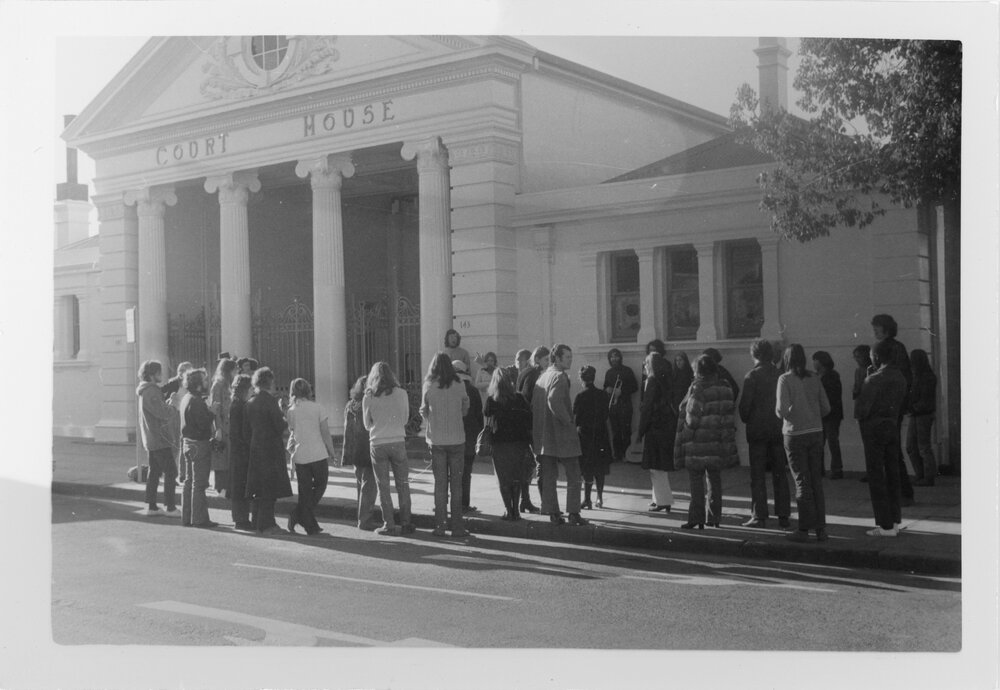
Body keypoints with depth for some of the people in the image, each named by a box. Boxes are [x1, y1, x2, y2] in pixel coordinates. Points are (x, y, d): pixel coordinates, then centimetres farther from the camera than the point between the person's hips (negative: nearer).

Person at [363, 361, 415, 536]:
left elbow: (367, 424, 7)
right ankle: (405, 523, 9)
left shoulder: (368, 397, -2)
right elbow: (405, 419, 7)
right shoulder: (401, 393, -1)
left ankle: (389, 524, 5)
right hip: (398, 442, 1)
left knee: (383, 486, 6)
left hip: (378, 444, 0)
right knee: (402, 484, 9)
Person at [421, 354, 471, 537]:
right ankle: (457, 526, 4)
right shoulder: (459, 385, -5)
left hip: (436, 440, 1)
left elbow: (424, 412, 7)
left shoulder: (428, 387, -4)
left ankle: (440, 525, 8)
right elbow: (465, 409, 6)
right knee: (456, 483, 5)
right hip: (457, 438, -1)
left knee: (439, 483, 7)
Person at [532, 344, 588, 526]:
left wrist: (537, 429, 16)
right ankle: (573, 513, 0)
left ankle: (553, 513, 11)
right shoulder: (560, 376, -13)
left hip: (543, 435, 8)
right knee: (574, 476, 2)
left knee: (548, 476, 10)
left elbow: (533, 404, 14)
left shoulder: (542, 376, 13)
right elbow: (554, 400, -30)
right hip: (562, 434, -8)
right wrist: (568, 421, -19)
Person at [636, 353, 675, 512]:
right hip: (668, 426, 8)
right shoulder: (665, 380, 11)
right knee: (662, 466, 15)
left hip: (655, 428, -8)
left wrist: (641, 431, -12)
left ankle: (662, 500, -1)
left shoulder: (652, 381, -13)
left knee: (656, 466, -2)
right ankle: (662, 499, 20)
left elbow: (647, 408, -15)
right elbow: (671, 404, 13)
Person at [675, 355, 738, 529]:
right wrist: (727, 435, 13)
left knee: (697, 480, 0)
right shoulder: (725, 387, 7)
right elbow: (731, 414, 8)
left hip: (698, 442, -6)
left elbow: (691, 415, -15)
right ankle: (715, 517, 17)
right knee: (714, 479, 14)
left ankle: (697, 519, -1)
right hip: (718, 441, 6)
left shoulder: (698, 387, -12)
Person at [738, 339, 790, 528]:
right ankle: (783, 515, 11)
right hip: (779, 429, 4)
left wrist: (746, 420, 7)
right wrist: (782, 420, 13)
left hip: (758, 429, -4)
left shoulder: (752, 376, -10)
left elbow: (745, 404, -10)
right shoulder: (780, 375, 2)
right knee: (780, 474, 10)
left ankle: (759, 516, 0)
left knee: (758, 475, 1)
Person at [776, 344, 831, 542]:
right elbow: (826, 408, 4)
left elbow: (782, 410, -17)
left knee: (802, 481, 2)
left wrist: (779, 411, 5)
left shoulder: (785, 379, -9)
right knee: (816, 480, 10)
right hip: (816, 433, 4)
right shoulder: (814, 379, 3)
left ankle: (804, 529, 5)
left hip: (795, 434, -4)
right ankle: (820, 527, 12)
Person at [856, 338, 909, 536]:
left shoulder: (873, 380, -18)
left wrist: (859, 416, 3)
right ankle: (895, 520, 19)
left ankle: (885, 525, -1)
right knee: (892, 473, 13)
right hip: (892, 426, 7)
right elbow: (902, 402, 12)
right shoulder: (899, 377, 5)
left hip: (874, 427, -7)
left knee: (876, 476, -2)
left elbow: (861, 409, -16)